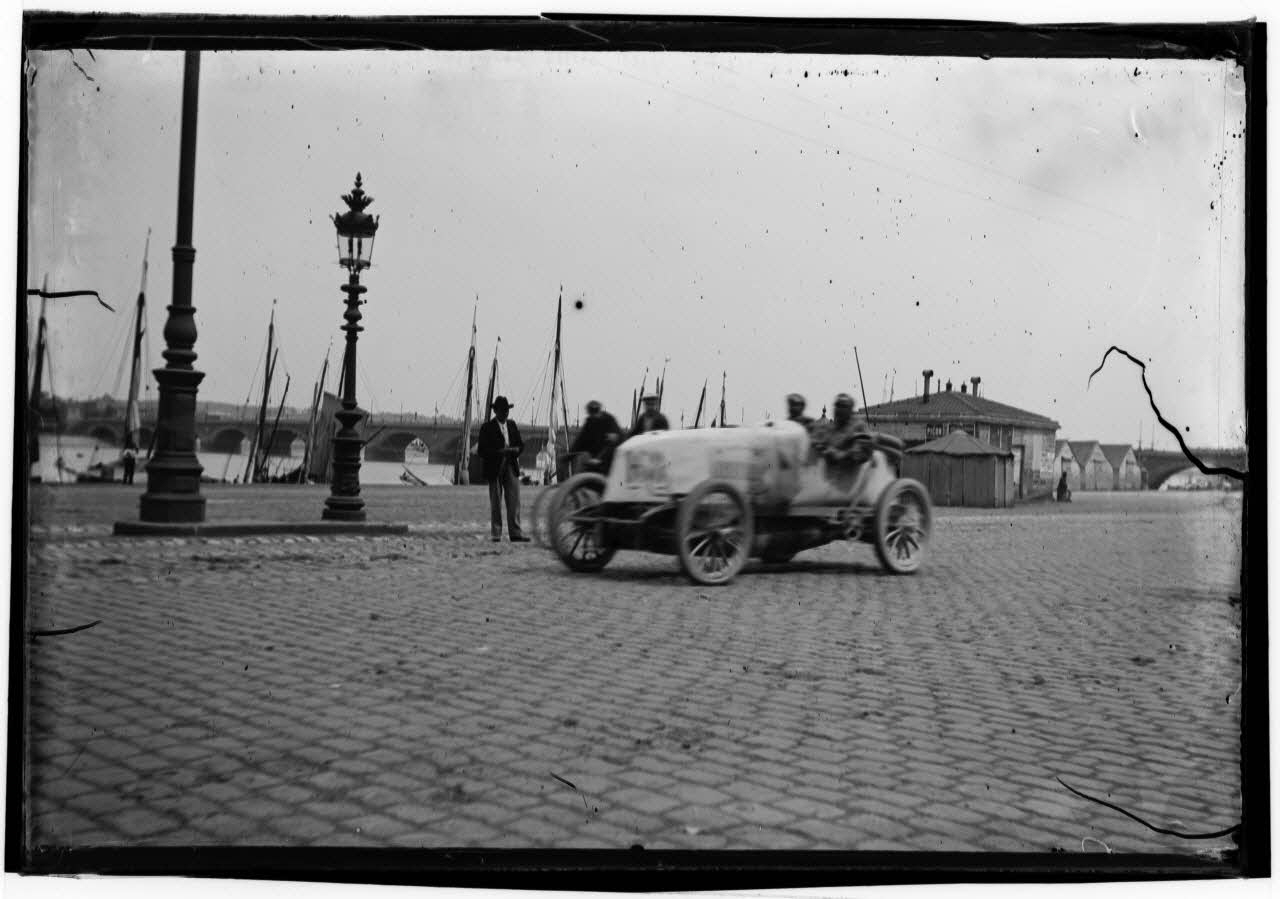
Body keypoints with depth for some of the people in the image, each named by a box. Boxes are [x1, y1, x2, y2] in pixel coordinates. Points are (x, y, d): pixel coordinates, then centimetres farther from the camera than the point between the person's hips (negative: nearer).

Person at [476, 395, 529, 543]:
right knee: (495, 503, 2)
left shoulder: (512, 425, 14)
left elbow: (520, 444, 17)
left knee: (514, 501, -5)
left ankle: (515, 533, -6)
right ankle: (496, 534, 9)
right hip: (495, 469, -4)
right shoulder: (487, 428, -2)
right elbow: (481, 450, -8)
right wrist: (500, 452, -19)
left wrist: (515, 449, -7)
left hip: (511, 467, 4)